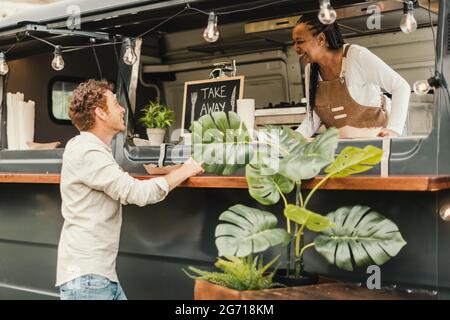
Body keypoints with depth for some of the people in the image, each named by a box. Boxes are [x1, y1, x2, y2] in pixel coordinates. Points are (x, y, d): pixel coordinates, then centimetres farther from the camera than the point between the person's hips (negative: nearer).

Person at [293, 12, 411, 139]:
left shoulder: (356, 56, -15)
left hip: (375, 137, -6)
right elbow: (313, 118, 5)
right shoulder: (310, 69, 2)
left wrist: (394, 130, -21)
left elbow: (401, 87, -12)